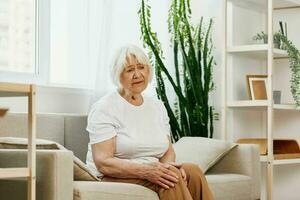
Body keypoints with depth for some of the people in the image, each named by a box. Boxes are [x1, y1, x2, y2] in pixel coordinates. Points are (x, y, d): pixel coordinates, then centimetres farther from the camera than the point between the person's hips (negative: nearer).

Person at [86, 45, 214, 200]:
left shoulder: (157, 106, 14)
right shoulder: (104, 108, -7)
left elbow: (168, 151, 12)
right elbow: (103, 163, -16)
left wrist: (167, 165, -14)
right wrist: (145, 171, -30)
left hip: (150, 174, 6)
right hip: (113, 179, -6)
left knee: (193, 171, -23)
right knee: (171, 175, -30)